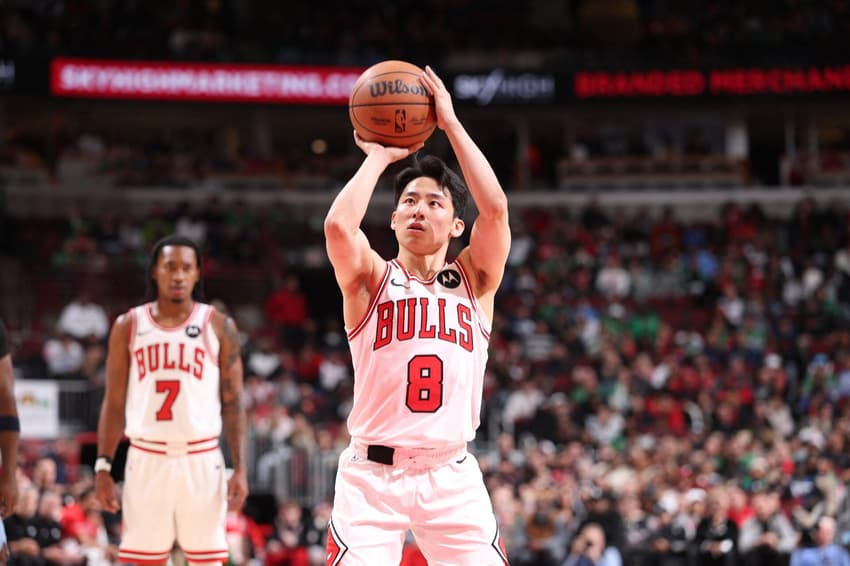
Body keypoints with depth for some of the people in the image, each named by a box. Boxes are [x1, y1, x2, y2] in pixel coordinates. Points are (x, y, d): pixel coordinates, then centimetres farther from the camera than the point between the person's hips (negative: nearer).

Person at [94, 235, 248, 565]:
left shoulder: (219, 327, 3)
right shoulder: (128, 326, 6)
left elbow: (233, 404, 3)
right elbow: (114, 403, 8)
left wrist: (240, 468, -6)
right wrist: (103, 465, 1)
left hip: (201, 460, -1)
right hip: (147, 459, 1)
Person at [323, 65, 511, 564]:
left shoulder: (474, 280, 9)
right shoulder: (372, 279, 5)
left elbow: (495, 208, -8)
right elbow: (339, 226, -16)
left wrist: (451, 122, -3)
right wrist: (378, 158, -1)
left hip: (452, 477, 1)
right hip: (372, 473, -1)